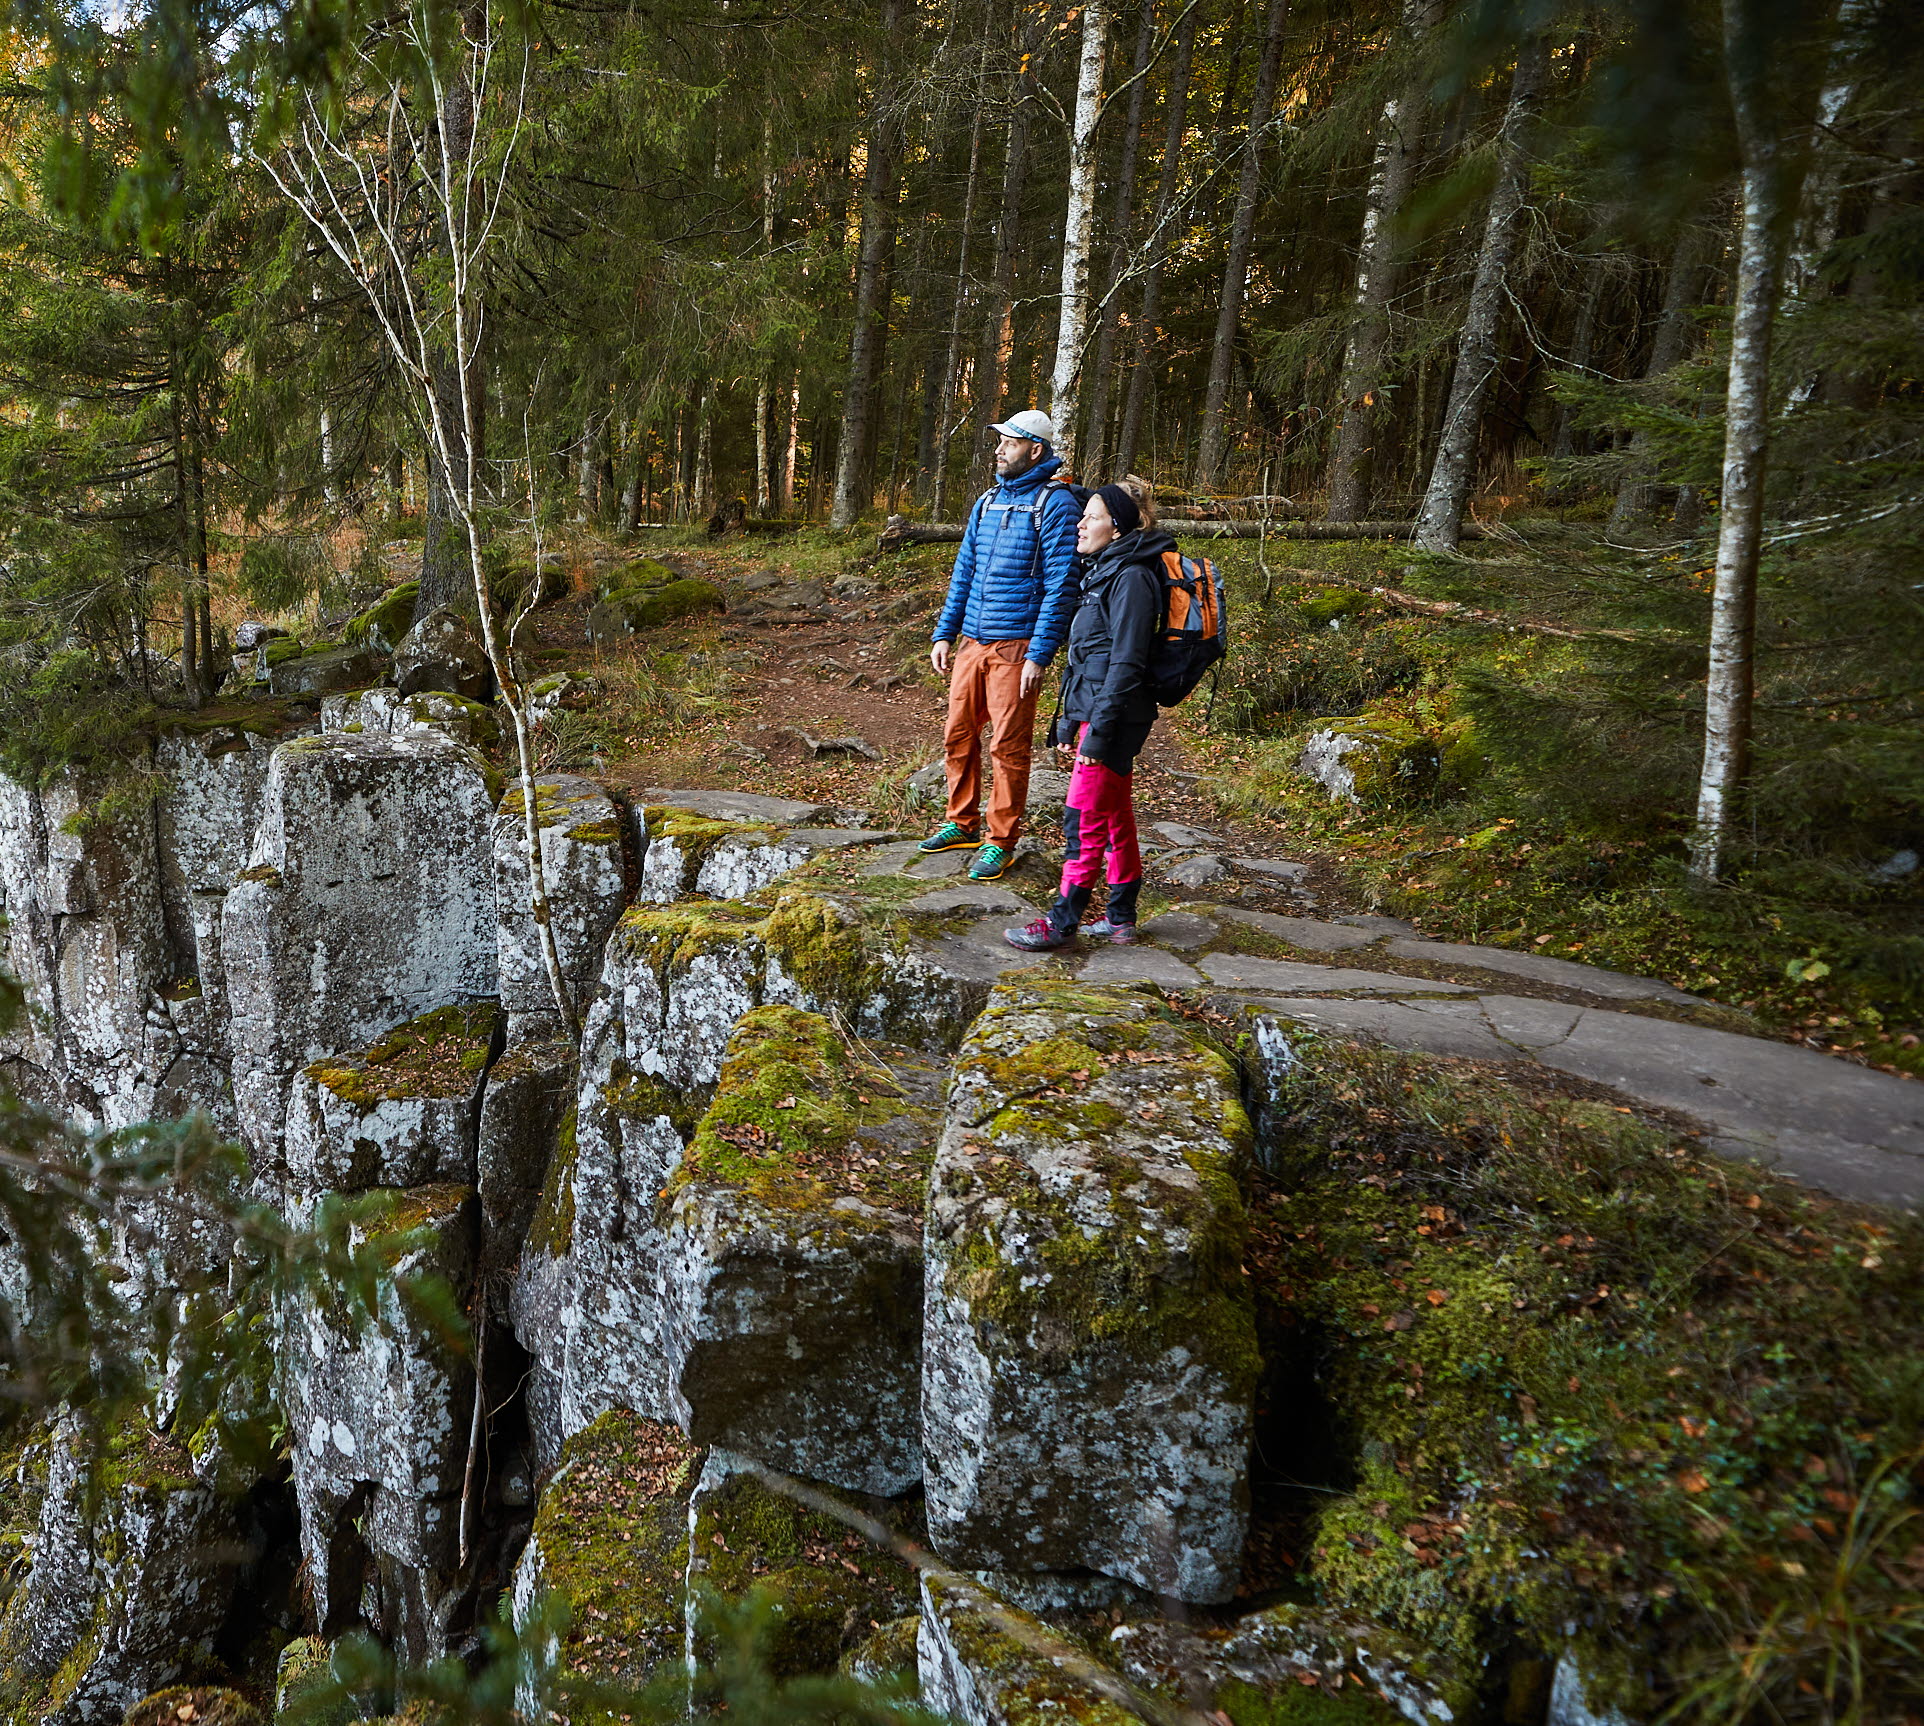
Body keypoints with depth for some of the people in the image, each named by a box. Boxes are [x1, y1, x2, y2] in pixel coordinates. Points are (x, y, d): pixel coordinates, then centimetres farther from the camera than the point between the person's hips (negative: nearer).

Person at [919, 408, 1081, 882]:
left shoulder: (1055, 503, -8)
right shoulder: (988, 501, 14)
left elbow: (1060, 585, -13)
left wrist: (1039, 655, -18)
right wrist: (944, 633, 12)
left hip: (1016, 646, -7)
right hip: (971, 642, 7)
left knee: (1008, 747, -1)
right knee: (958, 736, 11)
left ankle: (1000, 841, 10)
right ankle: (963, 823, 27)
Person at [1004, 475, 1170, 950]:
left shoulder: (1131, 578, -14)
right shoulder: (1103, 572, 16)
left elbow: (1126, 662, -19)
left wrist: (1099, 728, -21)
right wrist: (1070, 718, 19)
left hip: (1113, 718, -10)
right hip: (1094, 710, 10)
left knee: (1084, 821, -6)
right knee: (1116, 819, 14)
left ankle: (1062, 922, 1)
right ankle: (1120, 919, 21)